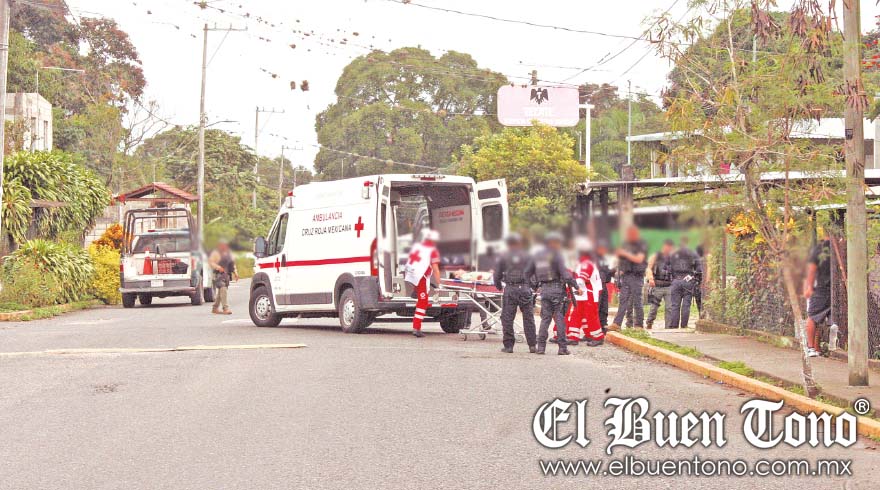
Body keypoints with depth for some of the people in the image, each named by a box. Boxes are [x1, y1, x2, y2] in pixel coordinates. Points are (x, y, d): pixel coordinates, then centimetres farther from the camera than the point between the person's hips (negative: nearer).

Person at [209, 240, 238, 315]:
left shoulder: (229, 253, 20)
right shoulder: (216, 253, -1)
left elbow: (232, 264, 28)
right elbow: (210, 262, -8)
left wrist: (235, 273, 19)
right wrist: (218, 267, -23)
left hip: (226, 275, 7)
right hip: (219, 274, -7)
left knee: (220, 292, 12)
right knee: (223, 289, -19)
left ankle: (215, 308, 22)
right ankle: (225, 308, -24)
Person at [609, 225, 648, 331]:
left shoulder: (642, 245, -4)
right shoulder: (626, 244, 16)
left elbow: (639, 259, -15)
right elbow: (620, 258, 27)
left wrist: (625, 254, -15)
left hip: (636, 276, -6)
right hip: (625, 275, 6)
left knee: (637, 301, -2)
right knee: (623, 300, -1)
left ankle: (639, 324, 5)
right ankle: (617, 323, -7)